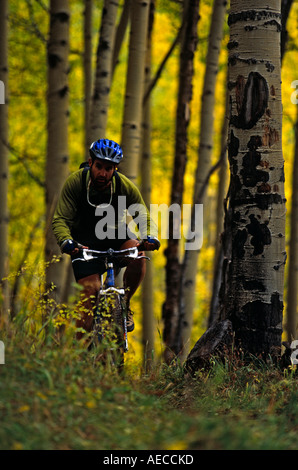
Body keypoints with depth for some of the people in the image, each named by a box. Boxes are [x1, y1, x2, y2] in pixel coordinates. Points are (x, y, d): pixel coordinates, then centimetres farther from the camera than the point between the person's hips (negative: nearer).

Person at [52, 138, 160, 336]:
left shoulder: (125, 186, -17)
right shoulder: (75, 182, -20)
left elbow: (144, 217, -13)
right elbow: (60, 219, -22)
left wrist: (150, 238, -36)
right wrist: (66, 242, -43)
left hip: (116, 236, 1)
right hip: (85, 242, -1)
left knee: (138, 256, -31)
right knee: (90, 292, -17)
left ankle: (124, 304, -8)